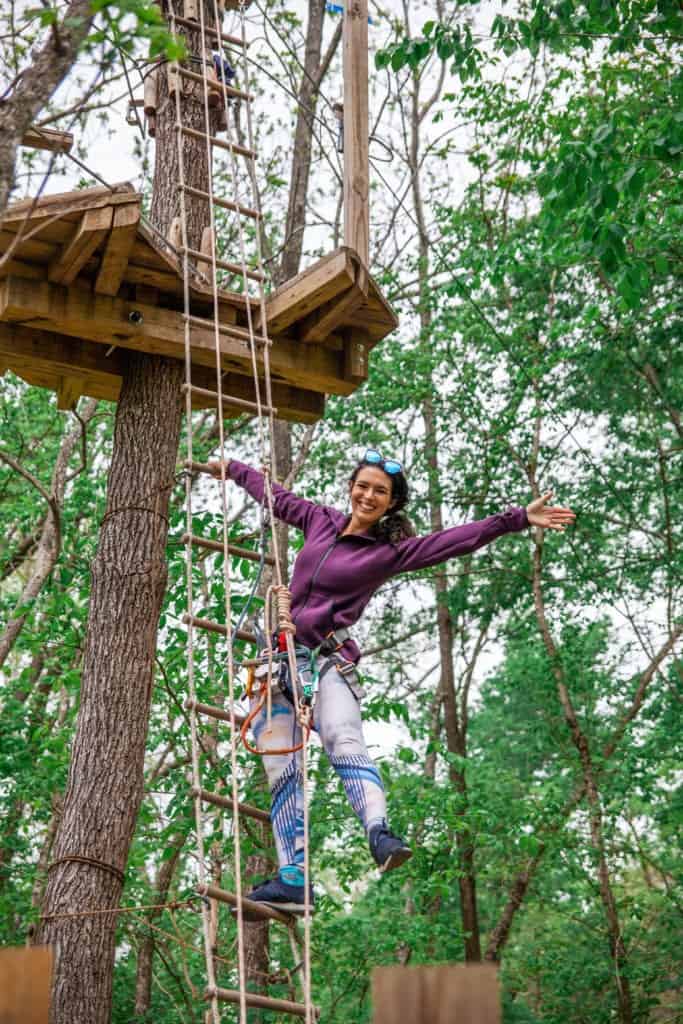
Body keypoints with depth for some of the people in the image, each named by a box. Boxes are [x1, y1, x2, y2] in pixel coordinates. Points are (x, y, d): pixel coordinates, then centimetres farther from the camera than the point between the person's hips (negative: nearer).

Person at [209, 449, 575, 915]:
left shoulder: (391, 550, 2)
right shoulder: (321, 520, 15)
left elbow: (458, 540, -7)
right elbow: (276, 496, 32)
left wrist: (518, 519, -15)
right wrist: (231, 468, 46)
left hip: (328, 660, -4)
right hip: (281, 658, 4)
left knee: (344, 741, -32)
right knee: (283, 773, -5)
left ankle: (380, 835, -51)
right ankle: (292, 879, -7)